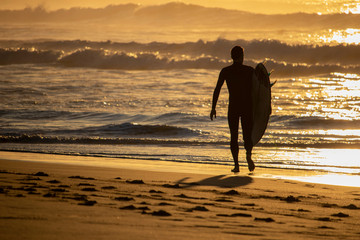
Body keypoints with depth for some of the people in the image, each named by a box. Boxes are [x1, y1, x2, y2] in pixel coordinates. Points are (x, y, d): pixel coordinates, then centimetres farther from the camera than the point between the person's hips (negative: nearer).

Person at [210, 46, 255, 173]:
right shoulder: (250, 70, -2)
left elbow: (217, 90, -3)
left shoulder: (225, 71, 0)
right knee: (247, 136, 7)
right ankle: (248, 155, -24)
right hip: (247, 107, 0)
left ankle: (236, 164, 0)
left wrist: (213, 108, 2)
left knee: (234, 137, 10)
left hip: (233, 108, 0)